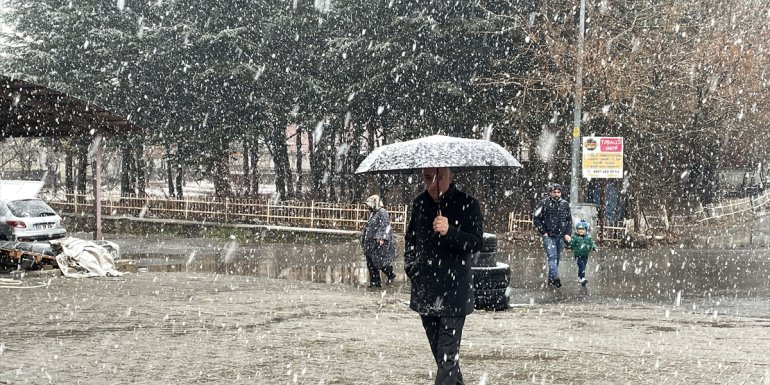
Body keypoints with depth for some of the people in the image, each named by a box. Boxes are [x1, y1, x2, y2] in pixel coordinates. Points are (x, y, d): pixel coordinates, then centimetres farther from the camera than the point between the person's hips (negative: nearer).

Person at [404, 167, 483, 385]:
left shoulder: (467, 205, -8)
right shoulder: (419, 203, 6)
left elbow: (476, 243, -14)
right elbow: (410, 239, 20)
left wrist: (450, 231, -29)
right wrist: (411, 267, 7)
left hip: (453, 292, -5)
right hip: (425, 291, 5)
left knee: (447, 354, -9)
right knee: (439, 352, 15)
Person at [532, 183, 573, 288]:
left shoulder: (565, 204, 9)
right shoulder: (544, 203, -4)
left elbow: (569, 220, 16)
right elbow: (535, 218, -1)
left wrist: (568, 234, 5)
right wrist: (543, 232, -6)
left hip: (561, 236, 4)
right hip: (548, 236, -4)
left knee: (557, 258, 9)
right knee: (552, 256, -17)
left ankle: (551, 279, 20)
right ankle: (555, 278, -26)